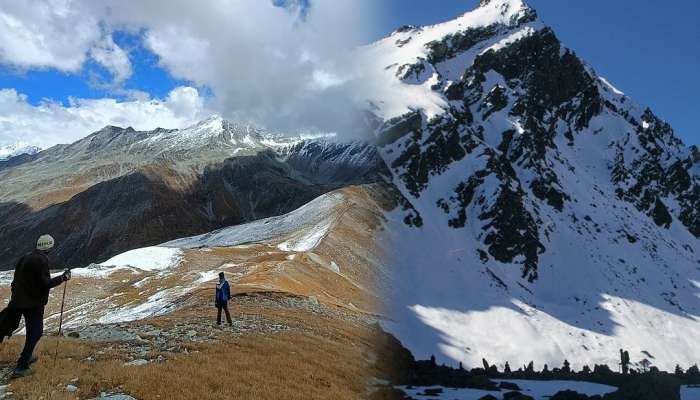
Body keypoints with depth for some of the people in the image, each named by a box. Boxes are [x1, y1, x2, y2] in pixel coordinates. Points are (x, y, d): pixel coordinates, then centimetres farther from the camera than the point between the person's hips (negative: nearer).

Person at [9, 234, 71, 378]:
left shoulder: (26, 258, 8)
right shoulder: (41, 260, -19)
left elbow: (16, 281, 14)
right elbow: (44, 284, -23)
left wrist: (15, 297, 23)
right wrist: (62, 278, -12)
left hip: (20, 301, 9)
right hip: (34, 303, -9)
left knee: (32, 330, 24)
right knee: (36, 332, -3)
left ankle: (27, 357, 36)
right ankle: (21, 367, -7)